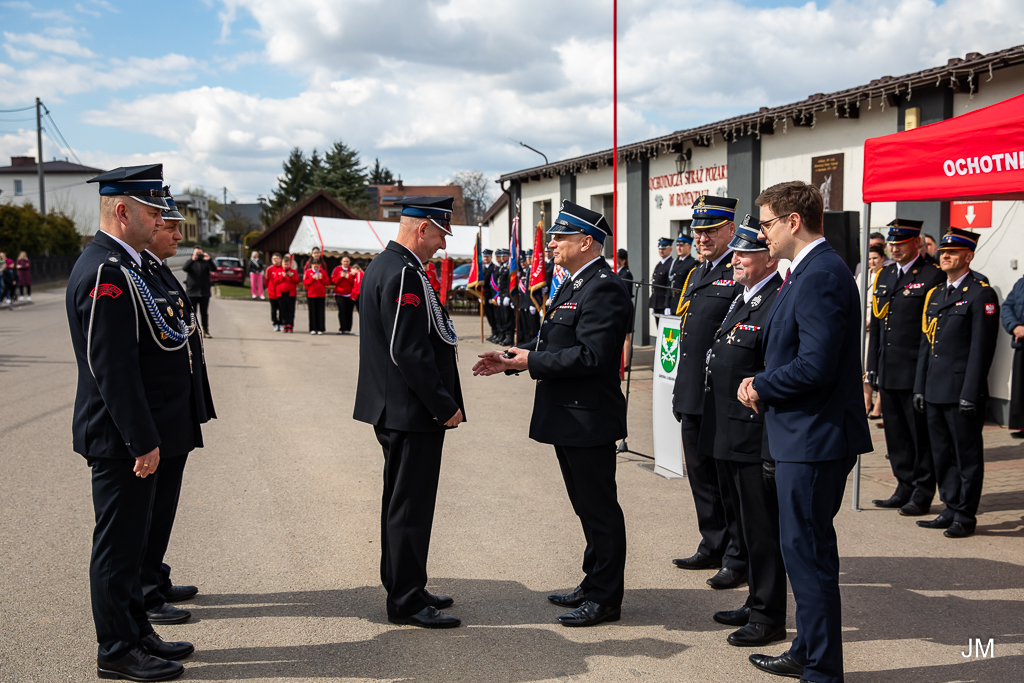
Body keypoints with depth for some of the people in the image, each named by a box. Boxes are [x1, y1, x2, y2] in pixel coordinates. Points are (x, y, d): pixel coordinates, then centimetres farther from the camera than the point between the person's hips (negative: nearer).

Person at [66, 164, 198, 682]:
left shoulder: (125, 266, 13)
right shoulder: (106, 273, -20)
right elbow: (114, 369, -24)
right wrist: (143, 442, -22)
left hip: (136, 437, 10)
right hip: (122, 441, -10)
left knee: (130, 540, 18)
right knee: (118, 543, 2)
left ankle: (136, 631, 30)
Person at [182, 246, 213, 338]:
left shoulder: (206, 262, 7)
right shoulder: (190, 262, 6)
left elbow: (213, 269, -11)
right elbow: (184, 269, -15)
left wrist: (209, 260, -30)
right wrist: (192, 260, -32)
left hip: (204, 292, 0)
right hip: (192, 292, 0)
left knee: (204, 312, 3)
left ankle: (206, 331, 7)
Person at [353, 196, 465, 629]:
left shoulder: (384, 266, 14)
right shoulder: (403, 274, -20)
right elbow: (410, 352, -24)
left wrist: (442, 401, 20)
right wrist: (445, 406, -17)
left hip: (394, 409, 11)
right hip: (413, 413, -11)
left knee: (401, 503, 18)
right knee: (410, 506, -2)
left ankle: (403, 589, 30)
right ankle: (406, 601, 7)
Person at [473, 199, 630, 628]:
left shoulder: (604, 289, -17)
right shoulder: (574, 285, 16)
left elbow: (590, 355, -25)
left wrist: (532, 362, -18)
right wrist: (513, 362, 7)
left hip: (588, 419, -10)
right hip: (569, 418, 10)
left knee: (600, 509, 0)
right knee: (587, 507, 19)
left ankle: (606, 599, 11)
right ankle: (594, 584, 31)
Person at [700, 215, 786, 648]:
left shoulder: (779, 305, -17)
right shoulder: (741, 300, 15)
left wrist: (773, 450, -23)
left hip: (754, 441, -10)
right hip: (728, 438, 10)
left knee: (761, 530, 2)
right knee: (742, 527, 19)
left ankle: (768, 618, 15)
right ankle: (756, 605, 33)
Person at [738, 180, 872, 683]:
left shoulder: (822, 275, -19)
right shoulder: (807, 271, 14)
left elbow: (815, 366, -26)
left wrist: (761, 387, -12)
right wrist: (762, 383, 5)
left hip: (814, 438, -11)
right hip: (805, 435, 11)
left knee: (808, 552, -3)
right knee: (804, 548, 19)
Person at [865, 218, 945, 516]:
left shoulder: (933, 276, -6)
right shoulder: (883, 276, 14)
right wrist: (872, 367, 13)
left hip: (916, 373, -7)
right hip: (888, 371, 7)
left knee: (921, 434, 2)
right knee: (896, 435, 12)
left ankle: (923, 494, 12)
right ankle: (905, 488, 23)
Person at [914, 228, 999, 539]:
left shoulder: (981, 295, -8)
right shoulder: (935, 294, 16)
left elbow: (982, 348, -13)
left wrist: (970, 394, -17)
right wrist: (919, 387, 13)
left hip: (962, 393, -7)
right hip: (935, 392, 8)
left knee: (967, 455, 3)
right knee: (942, 455, 13)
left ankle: (966, 516, 10)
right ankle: (951, 510, 23)